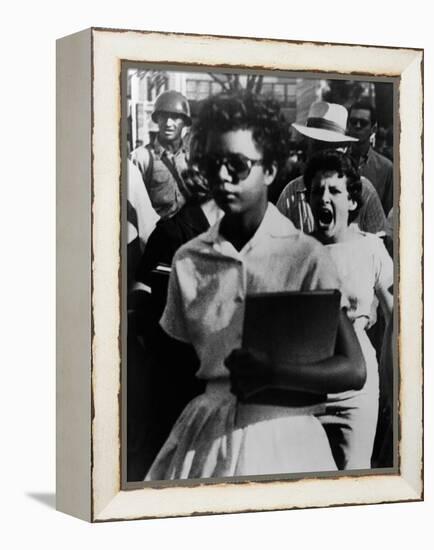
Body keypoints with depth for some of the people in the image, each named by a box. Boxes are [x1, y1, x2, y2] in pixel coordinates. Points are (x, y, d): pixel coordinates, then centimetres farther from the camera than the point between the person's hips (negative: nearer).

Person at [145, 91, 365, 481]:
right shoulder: (188, 260, 4)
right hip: (205, 432, 3)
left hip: (283, 436, -3)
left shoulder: (307, 257, -8)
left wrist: (268, 371, -22)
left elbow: (353, 371, -12)